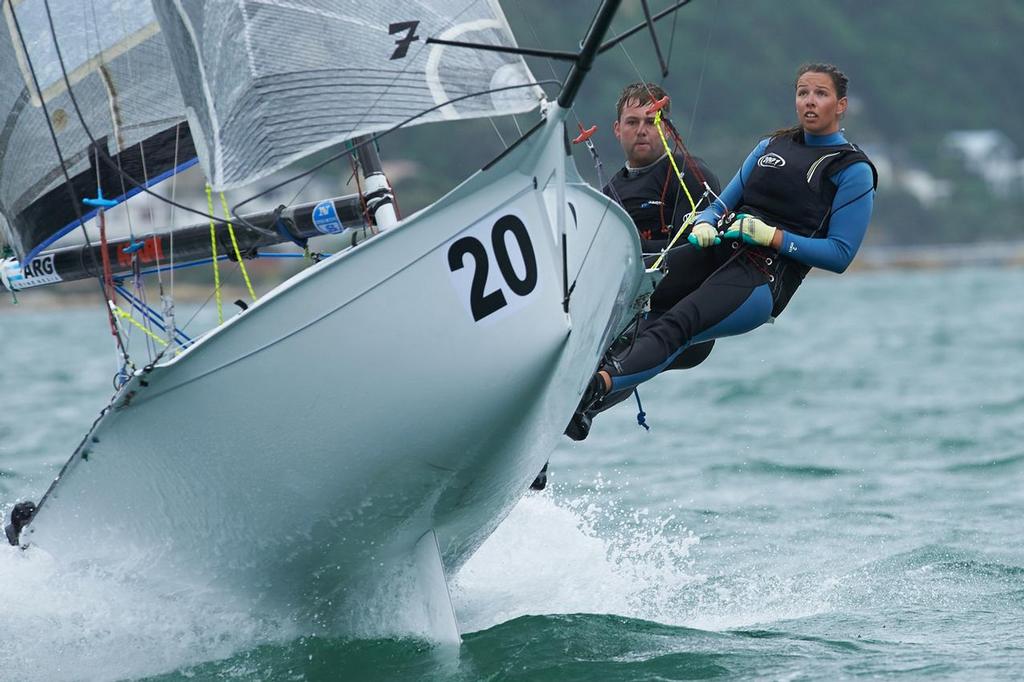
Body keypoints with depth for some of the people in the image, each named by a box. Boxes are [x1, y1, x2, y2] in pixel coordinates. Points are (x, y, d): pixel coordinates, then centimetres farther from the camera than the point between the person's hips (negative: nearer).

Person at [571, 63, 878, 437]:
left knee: (676, 326, -32)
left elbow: (840, 255, -4)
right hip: (717, 252, 7)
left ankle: (597, 388, -51)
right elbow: (723, 204, 22)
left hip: (765, 280, -7)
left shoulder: (853, 171, 4)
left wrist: (771, 236, -13)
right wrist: (703, 226, -2)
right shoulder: (771, 147, 22)